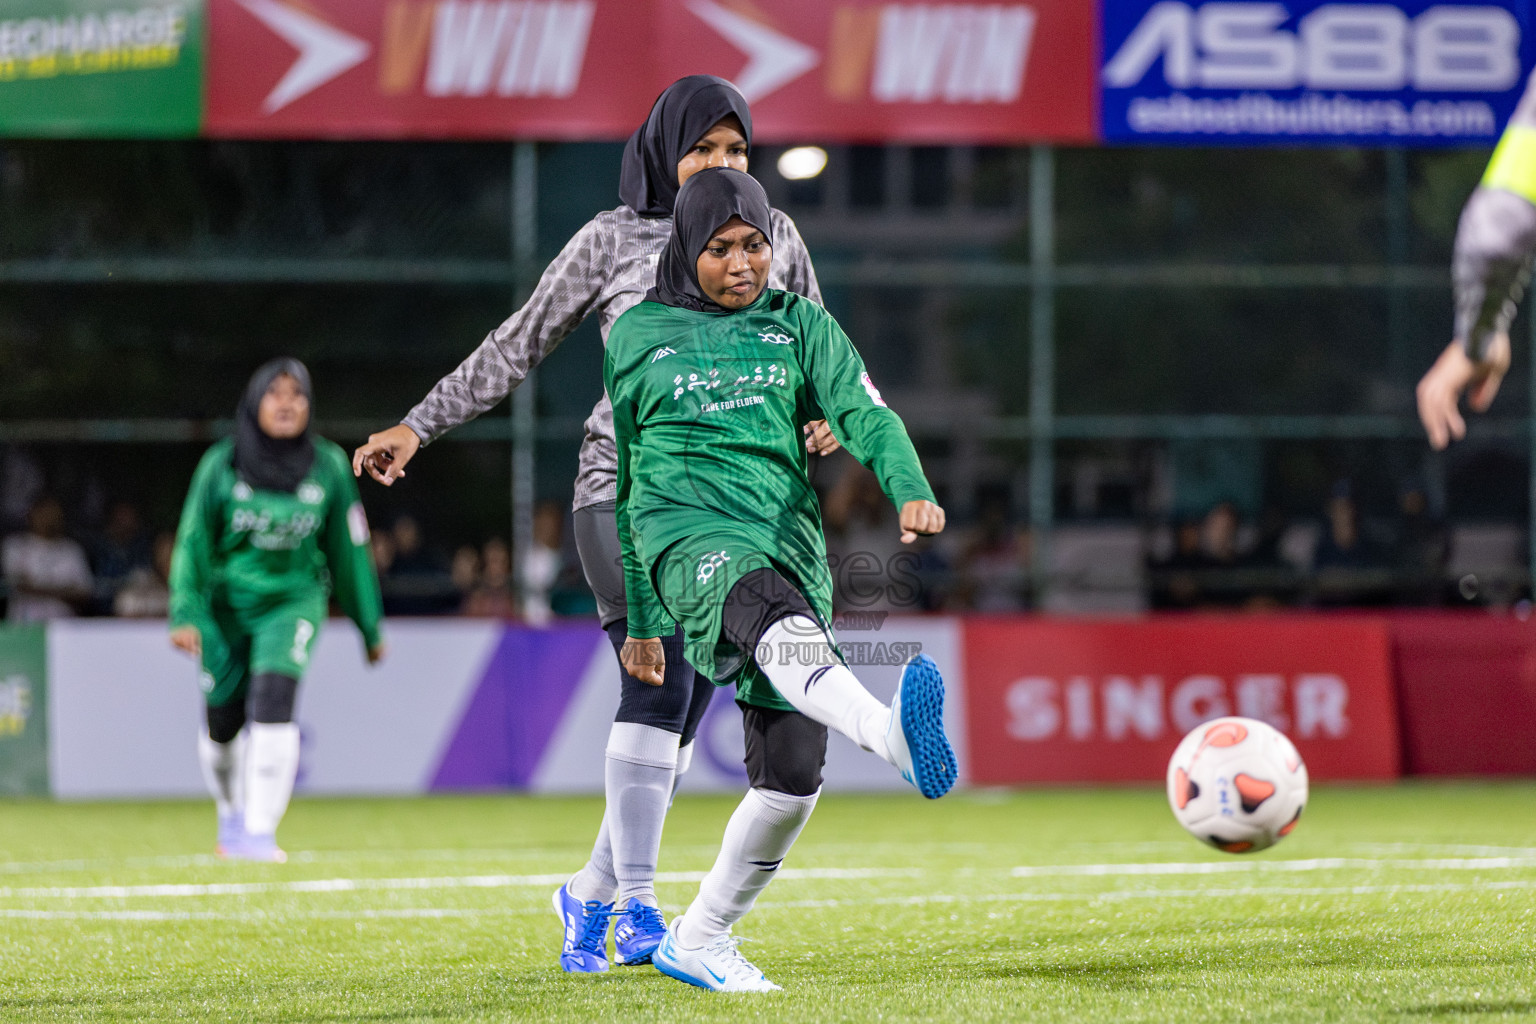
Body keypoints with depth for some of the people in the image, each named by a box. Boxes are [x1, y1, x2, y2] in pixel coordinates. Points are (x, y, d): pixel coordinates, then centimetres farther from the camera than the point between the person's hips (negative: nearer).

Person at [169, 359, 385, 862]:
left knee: (274, 701, -22)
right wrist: (184, 614, -17)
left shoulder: (328, 466, -6)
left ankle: (259, 833, -20)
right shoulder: (222, 465, -10)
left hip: (293, 599, -1)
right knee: (224, 723, 6)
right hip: (227, 604, 1)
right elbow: (193, 542, -7)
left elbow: (348, 549, 3)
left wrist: (370, 627, 9)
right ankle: (232, 814, 37)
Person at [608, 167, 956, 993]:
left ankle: (698, 939, 18)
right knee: (777, 619, -39)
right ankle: (896, 737, -71)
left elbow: (864, 414, 2)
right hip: (688, 532, -4)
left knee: (793, 777, -2)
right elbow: (618, 482, 20)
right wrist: (638, 617, 19)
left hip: (791, 544, 4)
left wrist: (910, 490, -20)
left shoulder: (800, 326, 17)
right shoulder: (638, 336, 14)